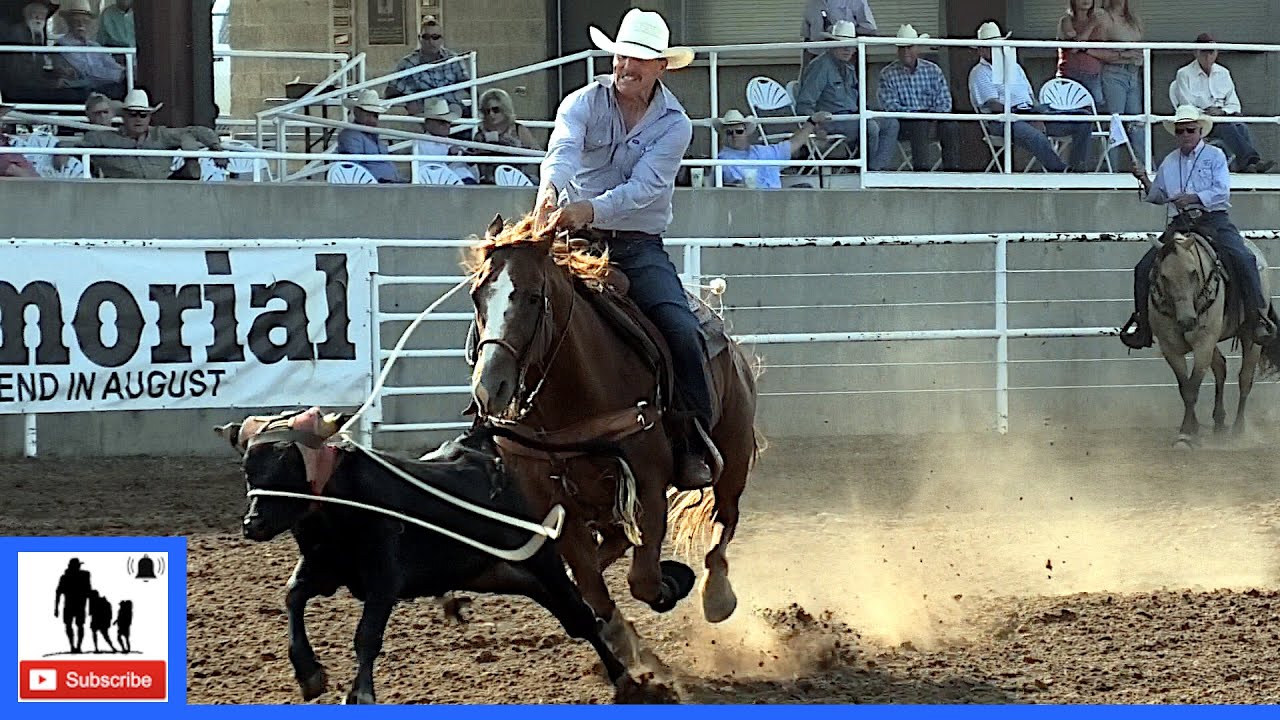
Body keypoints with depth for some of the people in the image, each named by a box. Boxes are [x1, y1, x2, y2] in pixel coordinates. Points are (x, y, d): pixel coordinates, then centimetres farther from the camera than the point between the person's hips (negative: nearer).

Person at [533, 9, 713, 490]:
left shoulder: (674, 125, -1)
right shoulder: (584, 104, -1)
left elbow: (643, 188, -16)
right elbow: (563, 149, -23)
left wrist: (591, 209, -35)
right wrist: (550, 189, -47)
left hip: (640, 247, 0)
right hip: (578, 239, 0)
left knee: (681, 333, -20)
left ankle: (692, 448, -11)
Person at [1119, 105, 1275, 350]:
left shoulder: (1215, 156, 4)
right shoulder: (1169, 162, 18)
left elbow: (1222, 192, -7)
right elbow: (1158, 196, 25)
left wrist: (1192, 198, -17)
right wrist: (1144, 180, 7)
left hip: (1213, 220, -4)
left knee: (1242, 259, -28)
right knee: (1144, 268, -9)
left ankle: (1258, 316, -25)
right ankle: (1142, 323, 0)